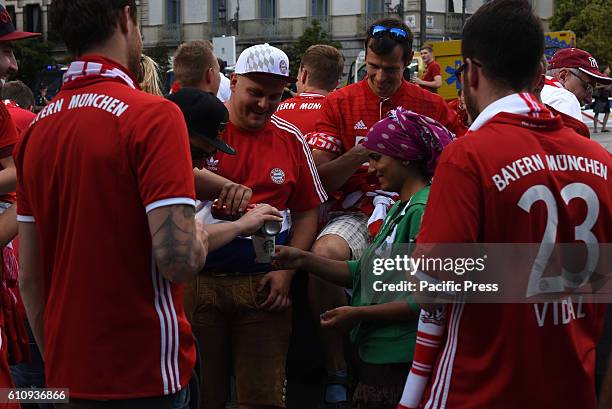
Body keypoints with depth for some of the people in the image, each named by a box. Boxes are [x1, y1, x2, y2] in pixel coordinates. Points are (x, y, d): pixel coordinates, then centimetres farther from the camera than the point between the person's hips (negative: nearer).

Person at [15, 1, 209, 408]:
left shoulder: (37, 128, 4)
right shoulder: (153, 115, -15)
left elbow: (29, 276, 8)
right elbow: (178, 260, -23)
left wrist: (57, 360, 18)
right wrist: (201, 235, -2)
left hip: (67, 376, 6)